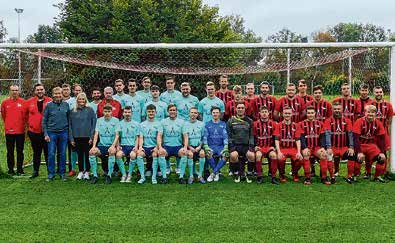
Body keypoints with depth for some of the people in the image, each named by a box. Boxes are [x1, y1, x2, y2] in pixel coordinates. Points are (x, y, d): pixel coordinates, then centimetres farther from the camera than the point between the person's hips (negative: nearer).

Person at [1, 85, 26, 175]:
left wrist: (23, 124, 7)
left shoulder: (23, 102, 0)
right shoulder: (5, 102, 3)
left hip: (20, 131, -1)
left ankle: (20, 169, 12)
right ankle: (10, 170, 15)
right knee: (10, 152, 7)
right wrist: (8, 124, 15)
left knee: (20, 151, 5)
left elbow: (25, 115, 6)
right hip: (9, 131, 1)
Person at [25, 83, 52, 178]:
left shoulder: (50, 101, -4)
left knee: (48, 152, 3)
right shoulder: (30, 102, 4)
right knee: (36, 153, 14)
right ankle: (35, 171, 24)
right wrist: (29, 123, 12)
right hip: (34, 132, 3)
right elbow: (25, 113, 18)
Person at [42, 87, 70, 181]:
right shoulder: (49, 105, 0)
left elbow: (69, 118, 10)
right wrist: (45, 134, -4)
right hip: (52, 133, -1)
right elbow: (44, 121, 2)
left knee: (62, 154, 7)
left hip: (63, 132, 2)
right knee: (51, 154, -1)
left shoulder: (66, 105, 5)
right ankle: (51, 174, 8)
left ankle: (62, 173, 17)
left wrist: (69, 132, 5)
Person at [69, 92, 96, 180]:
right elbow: (70, 125, 8)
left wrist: (92, 137, -8)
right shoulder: (73, 111, 7)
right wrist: (71, 138, 2)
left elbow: (94, 123, -2)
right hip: (77, 137, 2)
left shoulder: (90, 110, 0)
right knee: (80, 155, 9)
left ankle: (87, 172, 14)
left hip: (87, 137, -2)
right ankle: (81, 171, 19)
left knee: (87, 154, 3)